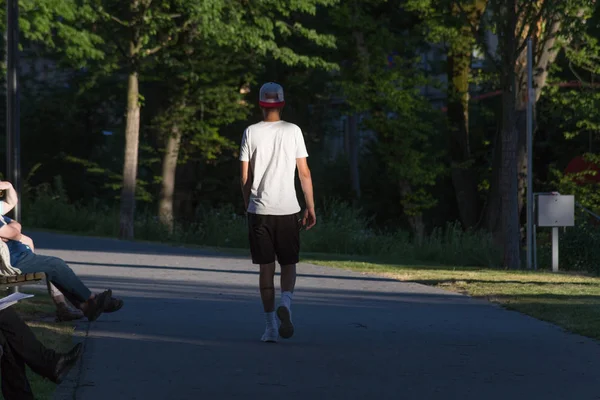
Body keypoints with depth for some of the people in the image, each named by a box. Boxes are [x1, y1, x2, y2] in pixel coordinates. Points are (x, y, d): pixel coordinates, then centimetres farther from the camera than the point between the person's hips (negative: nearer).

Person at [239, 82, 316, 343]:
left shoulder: (251, 133, 3)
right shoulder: (293, 131, 1)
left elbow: (245, 177, 4)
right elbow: (304, 173, -1)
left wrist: (248, 207, 14)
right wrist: (310, 208, 4)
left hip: (259, 210, 1)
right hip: (288, 209, 0)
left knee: (266, 267, 4)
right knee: (288, 264, 11)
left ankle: (270, 325, 1)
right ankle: (286, 302, -17)